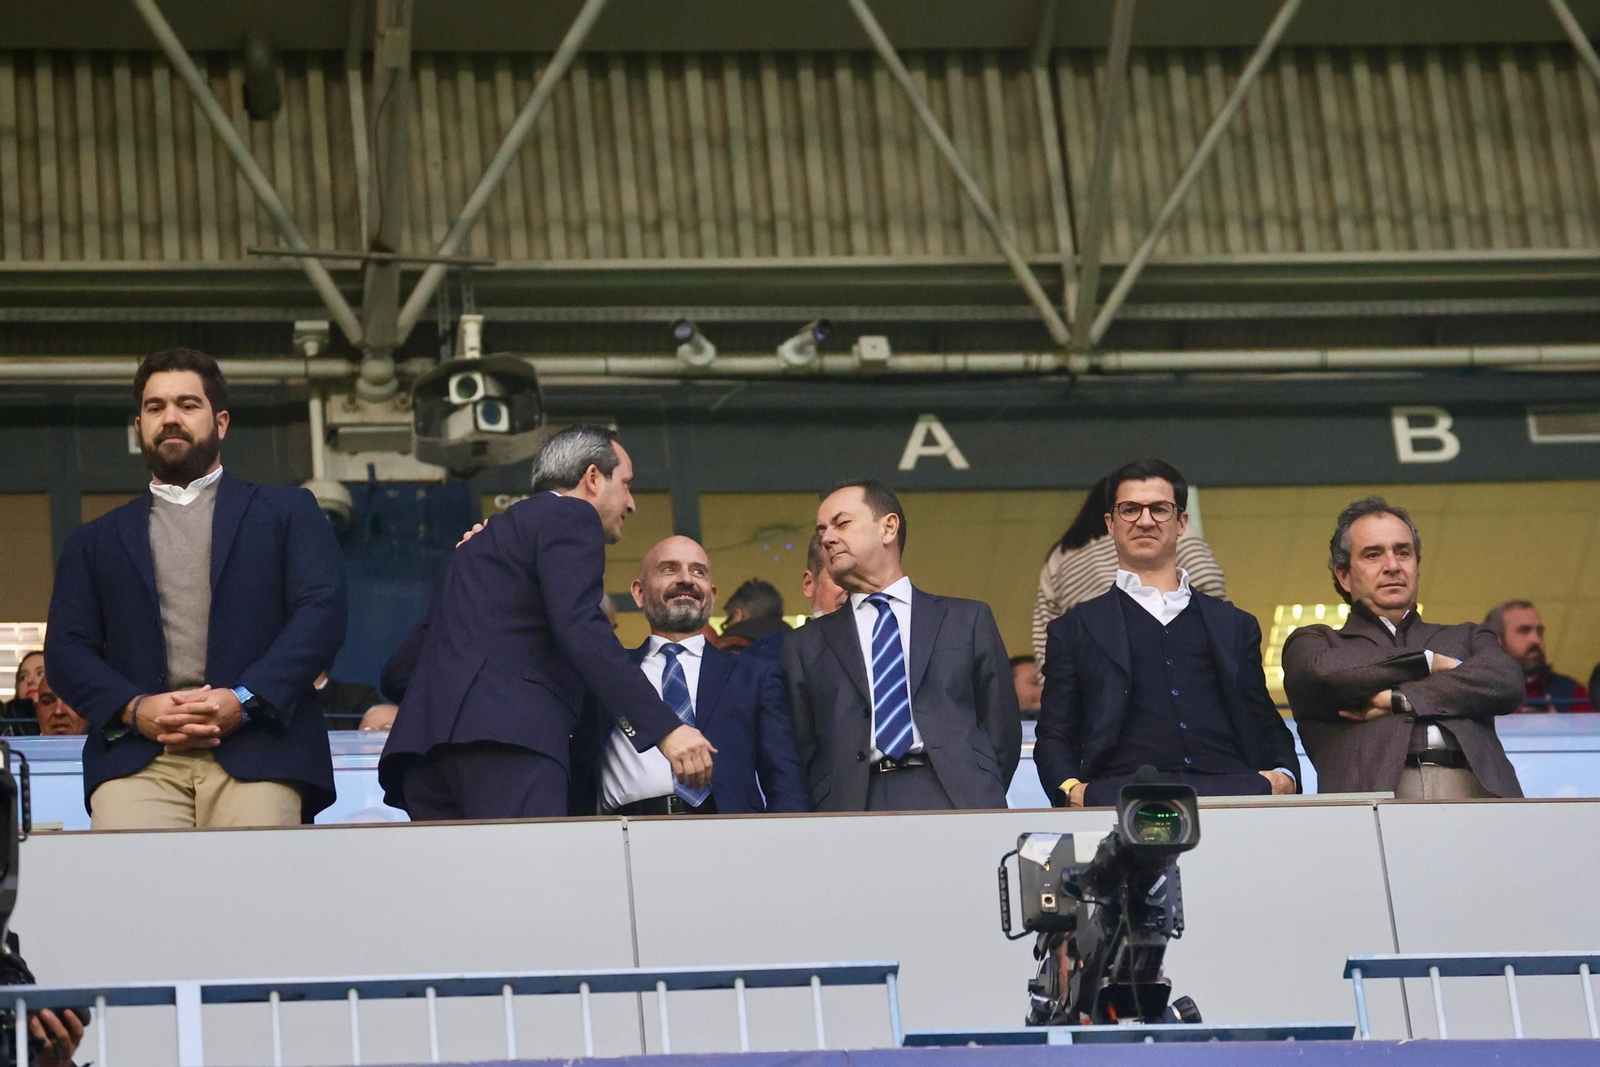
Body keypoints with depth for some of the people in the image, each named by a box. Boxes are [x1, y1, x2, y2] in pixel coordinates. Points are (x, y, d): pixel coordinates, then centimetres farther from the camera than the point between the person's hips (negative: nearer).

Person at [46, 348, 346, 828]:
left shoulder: (288, 512, 21)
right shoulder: (94, 541, 26)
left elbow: (322, 611, 7)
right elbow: (65, 649, 15)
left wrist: (244, 700, -9)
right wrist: (133, 708, -6)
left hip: (256, 752, -1)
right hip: (138, 762, 1)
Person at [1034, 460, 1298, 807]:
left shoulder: (1235, 626, 28)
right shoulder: (1074, 631, 23)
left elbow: (1268, 729, 28)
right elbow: (1054, 738, 16)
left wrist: (1282, 776, 3)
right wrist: (1070, 789, -8)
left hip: (1228, 791, 3)